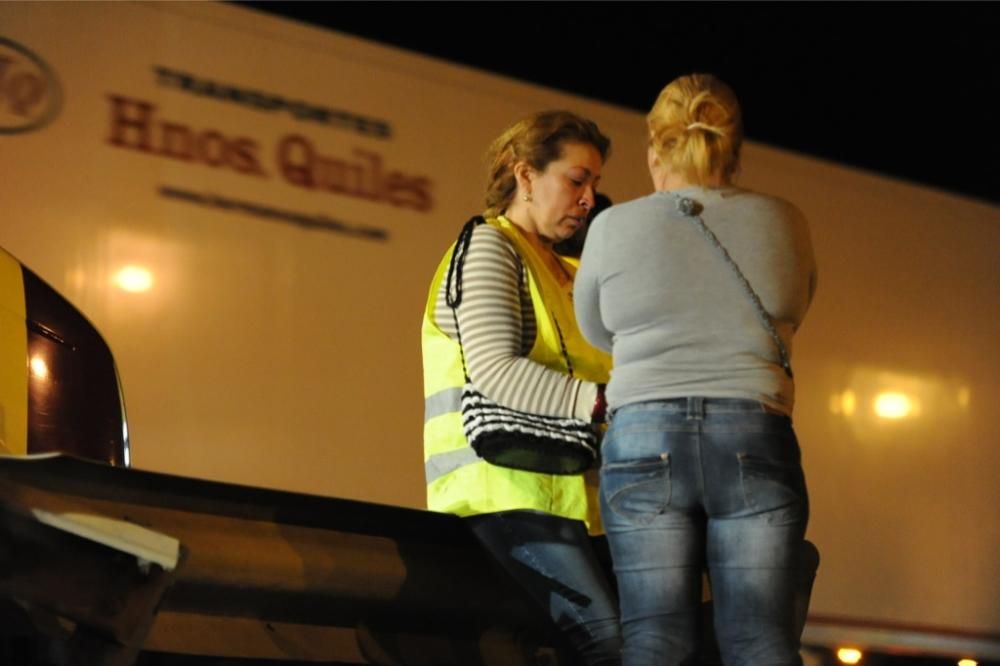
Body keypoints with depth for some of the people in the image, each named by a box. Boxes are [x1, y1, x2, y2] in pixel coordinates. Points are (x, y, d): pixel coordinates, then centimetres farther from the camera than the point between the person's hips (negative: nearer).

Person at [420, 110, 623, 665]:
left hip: (560, 496, 9)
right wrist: (605, 401, -20)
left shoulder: (560, 274, 28)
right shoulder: (488, 246, 1)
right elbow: (494, 370, -13)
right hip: (506, 492, -8)